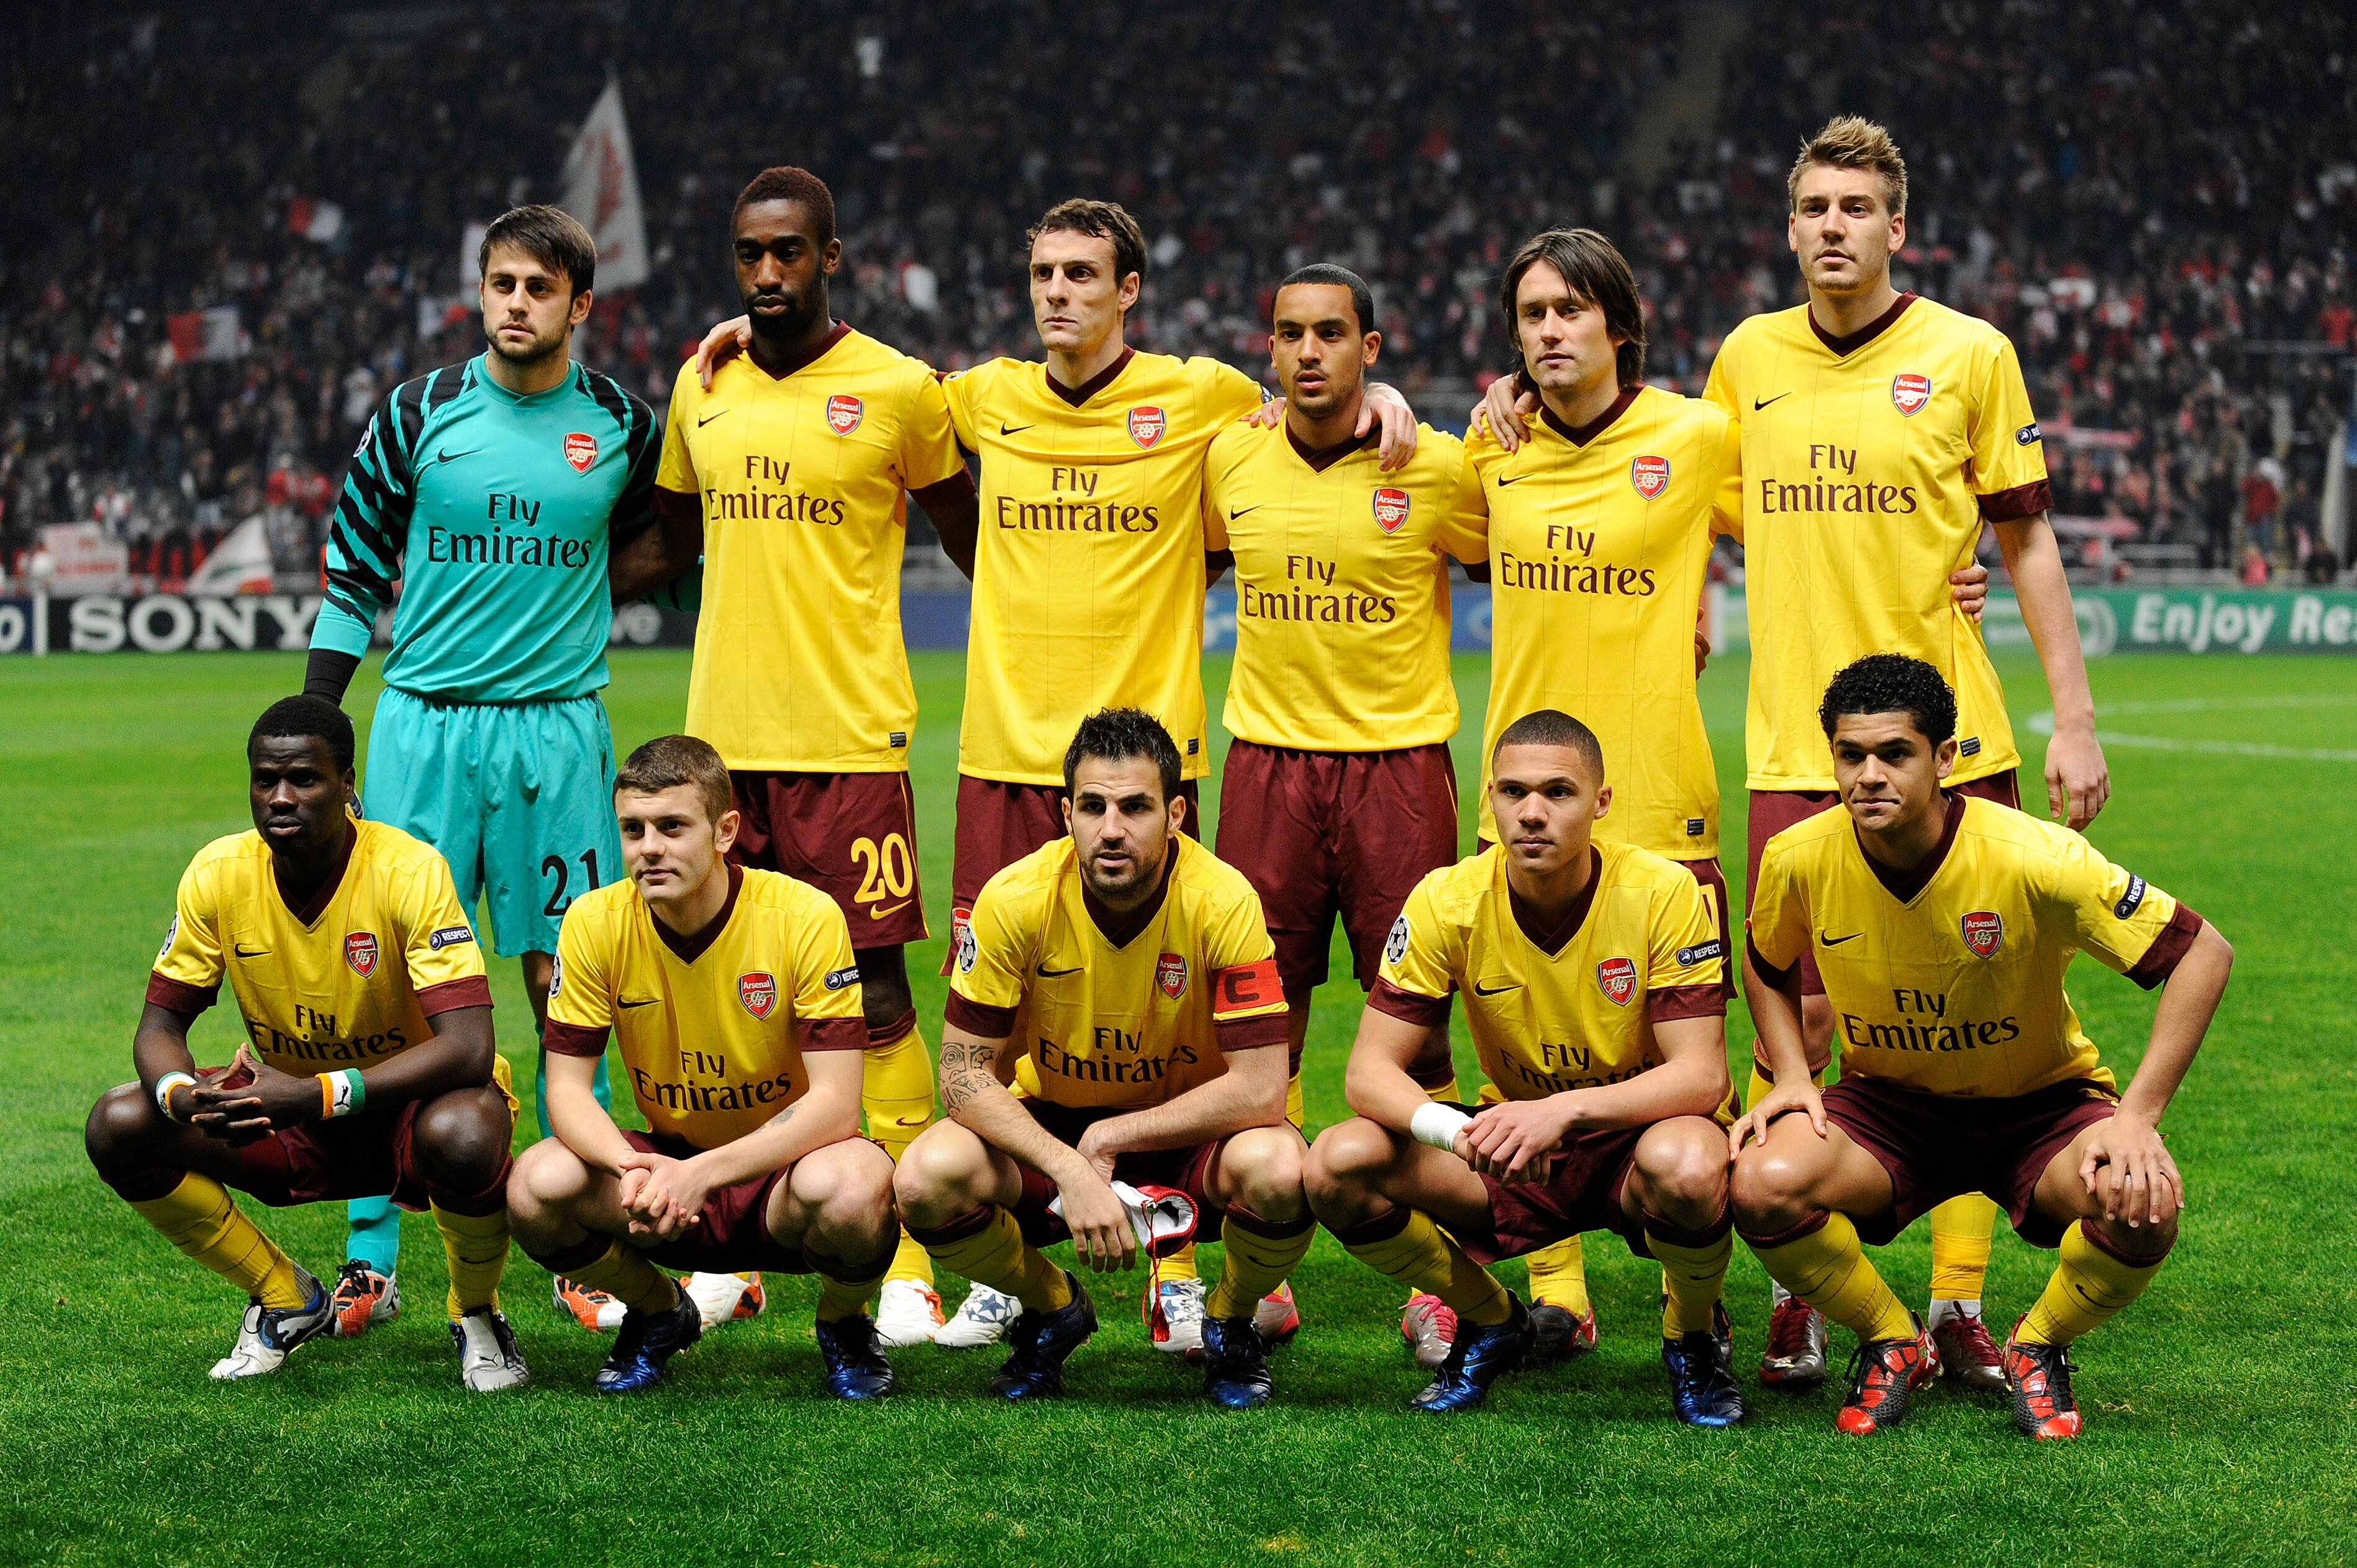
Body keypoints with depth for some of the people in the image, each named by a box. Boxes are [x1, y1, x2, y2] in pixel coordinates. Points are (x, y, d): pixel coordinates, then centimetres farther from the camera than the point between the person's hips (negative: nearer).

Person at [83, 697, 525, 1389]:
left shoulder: (409, 871, -25)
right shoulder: (220, 873, -12)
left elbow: (469, 1048, -33)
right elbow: (158, 1027, -5)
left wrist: (321, 1095, -43)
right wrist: (181, 1093, -31)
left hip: (411, 1100, -4)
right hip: (291, 1107, 4)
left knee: (463, 1136, -40)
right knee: (118, 1127, -17)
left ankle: (476, 1313, -5)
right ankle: (287, 1301, 5)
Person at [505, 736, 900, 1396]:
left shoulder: (805, 917, -19)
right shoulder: (596, 922, -10)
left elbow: (834, 1103, -23)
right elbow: (566, 1088, -9)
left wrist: (704, 1173, -36)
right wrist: (631, 1168, -32)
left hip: (780, 1167, -3)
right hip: (669, 1163, 3)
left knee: (849, 1186, -38)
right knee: (538, 1186, -26)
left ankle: (844, 1325, 0)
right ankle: (657, 1316, 7)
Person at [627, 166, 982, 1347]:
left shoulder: (898, 391, -2)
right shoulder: (701, 387, 11)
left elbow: (973, 542, 11)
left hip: (850, 738, -4)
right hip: (722, 735, 4)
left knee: (875, 992, -4)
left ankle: (906, 1260, 1)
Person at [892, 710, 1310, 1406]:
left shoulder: (1222, 900, -23)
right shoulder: (1015, 900, -19)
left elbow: (1261, 1088, -25)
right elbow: (964, 1075, -17)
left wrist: (1112, 1138, -23)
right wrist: (1069, 1169, -30)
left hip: (1188, 1131, -1)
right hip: (1050, 1128, 2)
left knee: (1277, 1170, -35)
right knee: (928, 1179, -28)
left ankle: (1229, 1324, 2)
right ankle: (1051, 1309, 6)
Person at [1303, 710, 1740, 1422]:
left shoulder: (1664, 894, -18)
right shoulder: (1447, 902, -12)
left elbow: (1701, 1074, -22)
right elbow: (1370, 1070, -13)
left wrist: (1565, 1109, -39)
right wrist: (1453, 1129, -36)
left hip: (1635, 1137, -3)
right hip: (1513, 1155, 3)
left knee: (1689, 1168, -40)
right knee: (1338, 1166, -22)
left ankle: (1693, 1336, -3)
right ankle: (1491, 1322, 6)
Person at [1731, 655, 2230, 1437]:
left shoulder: (2034, 859, -26)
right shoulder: (1798, 861, -15)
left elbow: (2203, 953, -19)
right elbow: (1770, 967, 10)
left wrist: (2138, 1116, -25)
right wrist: (1791, 1076, -8)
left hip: (2038, 1105, -2)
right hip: (1889, 1101, 2)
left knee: (2144, 1207, -33)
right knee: (1763, 1185, -29)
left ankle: (2040, 1345, 1)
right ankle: (1894, 1342, 2)